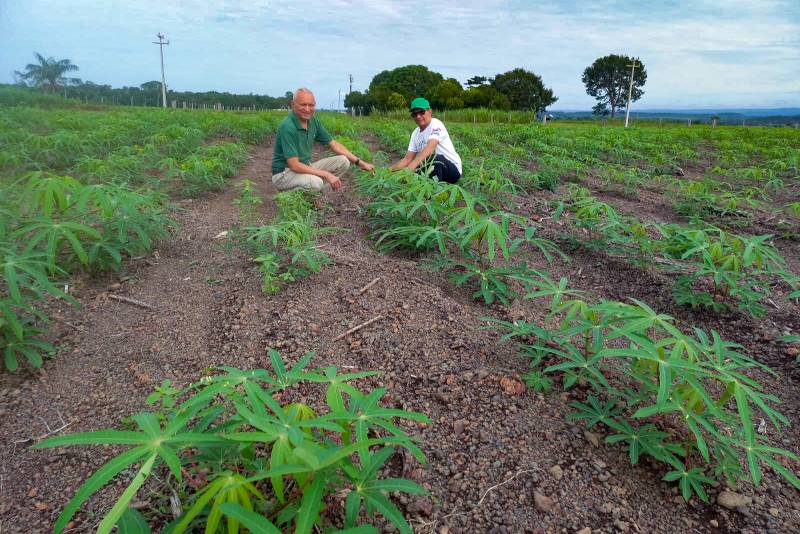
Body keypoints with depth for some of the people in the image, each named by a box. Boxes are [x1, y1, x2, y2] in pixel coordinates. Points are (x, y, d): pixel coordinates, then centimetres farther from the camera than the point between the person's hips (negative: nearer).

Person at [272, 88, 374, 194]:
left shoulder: (313, 122, -1)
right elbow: (294, 165, -28)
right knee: (315, 182, -37)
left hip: (306, 168, 8)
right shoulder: (287, 127, -24)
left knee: (343, 161, -3)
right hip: (284, 173, -8)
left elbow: (334, 144, 7)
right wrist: (327, 175, -26)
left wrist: (359, 162, 1)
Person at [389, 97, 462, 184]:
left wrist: (410, 168, -47)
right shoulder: (415, 134, 7)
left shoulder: (436, 125, -15)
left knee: (431, 158, -35)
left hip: (453, 169, -7)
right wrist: (390, 170, -13)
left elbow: (429, 148, -33)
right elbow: (407, 159, 4)